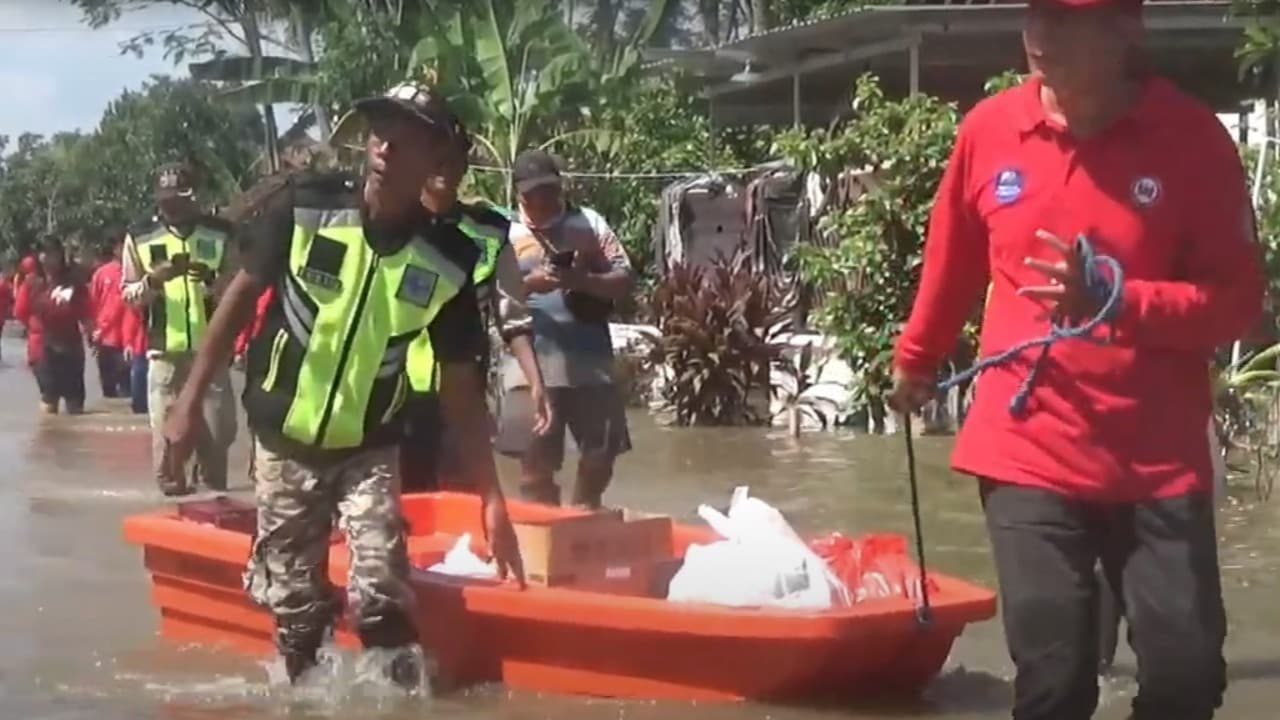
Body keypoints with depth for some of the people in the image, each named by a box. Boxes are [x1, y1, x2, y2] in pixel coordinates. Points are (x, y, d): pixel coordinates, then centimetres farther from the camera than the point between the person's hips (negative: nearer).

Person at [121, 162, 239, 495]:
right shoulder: (140, 237, 4)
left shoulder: (220, 233, 4)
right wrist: (154, 280, -14)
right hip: (165, 351, 0)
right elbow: (128, 294, 6)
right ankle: (172, 494, 10)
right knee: (166, 429, 0)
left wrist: (213, 281, -16)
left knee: (217, 430, 2)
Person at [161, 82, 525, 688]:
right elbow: (242, 295, -4)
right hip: (284, 441, 0)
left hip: (369, 450, 0)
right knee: (293, 602, 9)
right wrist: (191, 398, -4)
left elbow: (459, 383, -5)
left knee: (379, 592, -18)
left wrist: (491, 496, -6)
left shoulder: (444, 265, -12)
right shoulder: (305, 207, -15)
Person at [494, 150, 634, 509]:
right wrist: (528, 284, -20)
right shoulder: (507, 234, 5)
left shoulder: (589, 223, 8)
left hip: (590, 360, 2)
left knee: (601, 453, 7)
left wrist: (580, 280, -15)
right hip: (532, 363, -2)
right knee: (536, 460, -2)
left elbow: (624, 279, 3)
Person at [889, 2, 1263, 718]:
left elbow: (1238, 300, -8)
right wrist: (916, 359, 29)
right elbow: (952, 261, 16)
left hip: (1160, 461, -1)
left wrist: (1115, 301, -22)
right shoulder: (989, 128, 0)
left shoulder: (1194, 138, -7)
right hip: (1029, 453, 1)